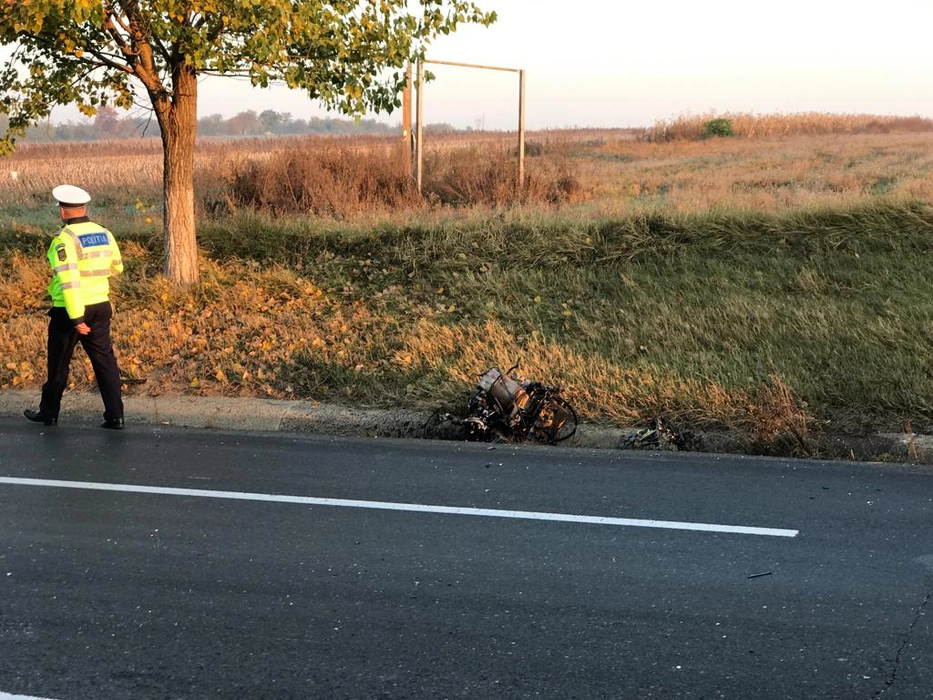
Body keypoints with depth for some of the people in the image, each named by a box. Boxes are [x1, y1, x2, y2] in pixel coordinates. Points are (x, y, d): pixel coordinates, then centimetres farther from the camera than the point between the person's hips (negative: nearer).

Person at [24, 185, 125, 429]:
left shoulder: (65, 239, -17)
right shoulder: (104, 234, 3)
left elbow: (69, 281, -24)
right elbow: (117, 267, 17)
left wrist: (76, 318, -23)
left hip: (69, 310, -5)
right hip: (100, 306, 5)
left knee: (58, 363, 11)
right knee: (104, 360, 7)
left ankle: (49, 411, 27)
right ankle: (115, 415, 2)